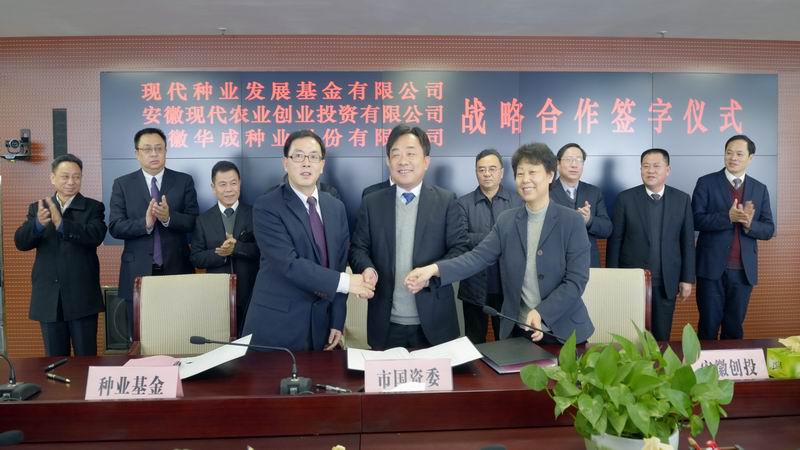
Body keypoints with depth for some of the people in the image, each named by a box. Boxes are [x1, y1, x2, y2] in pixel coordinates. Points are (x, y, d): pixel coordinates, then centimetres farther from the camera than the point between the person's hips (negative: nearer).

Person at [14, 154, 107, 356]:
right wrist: (38, 223, -23)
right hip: (48, 297, 3)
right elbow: (20, 242, -3)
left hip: (82, 296, -3)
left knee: (86, 359, 4)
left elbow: (96, 236, -16)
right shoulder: (37, 208, 9)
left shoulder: (93, 207, 1)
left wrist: (61, 223, -31)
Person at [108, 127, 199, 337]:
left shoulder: (184, 181, 4)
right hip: (138, 273, 0)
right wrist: (145, 223, -21)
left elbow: (193, 222, -3)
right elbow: (115, 227, -4)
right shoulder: (122, 184, 4)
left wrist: (168, 217, -22)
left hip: (176, 271, 0)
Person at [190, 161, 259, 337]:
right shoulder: (203, 220, 6)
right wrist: (221, 254, -15)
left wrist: (237, 247, -21)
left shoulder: (255, 214, 1)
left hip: (251, 294, -1)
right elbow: (196, 258, 1)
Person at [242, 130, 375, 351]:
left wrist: (337, 321, 3)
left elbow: (339, 264, 6)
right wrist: (344, 282, -19)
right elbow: (288, 264, -20)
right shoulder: (266, 206, -10)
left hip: (321, 322, 5)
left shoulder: (336, 207, 7)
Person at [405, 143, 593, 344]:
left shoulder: (572, 221, -7)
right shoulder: (506, 220, 3)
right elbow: (479, 256, -9)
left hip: (564, 332, -2)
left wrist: (542, 313, -24)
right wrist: (435, 269, -26)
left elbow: (576, 280, -11)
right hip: (517, 330, 3)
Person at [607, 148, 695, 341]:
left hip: (666, 282, 2)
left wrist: (687, 279, 3)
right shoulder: (625, 198, -3)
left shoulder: (682, 199, 3)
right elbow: (615, 241, -2)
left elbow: (688, 242, 5)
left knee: (661, 337, 11)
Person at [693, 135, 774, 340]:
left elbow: (768, 230, 5)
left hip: (744, 270, 3)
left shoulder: (760, 189, 9)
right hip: (712, 267, -3)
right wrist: (728, 217, -23)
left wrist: (749, 224, -16)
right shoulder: (706, 183, -1)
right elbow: (696, 221, -10)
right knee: (709, 325, 4)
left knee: (735, 326, 11)